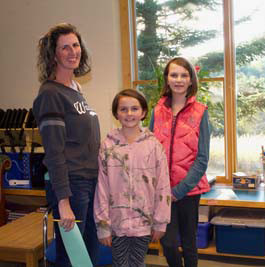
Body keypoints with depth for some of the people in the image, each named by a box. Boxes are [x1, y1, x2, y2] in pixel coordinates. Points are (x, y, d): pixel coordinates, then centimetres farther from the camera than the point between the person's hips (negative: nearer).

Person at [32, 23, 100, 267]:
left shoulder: (76, 89, 13)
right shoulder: (50, 94, -13)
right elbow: (54, 153, -18)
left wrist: (97, 179, 17)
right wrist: (63, 201, -21)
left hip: (92, 182, 8)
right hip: (71, 185, -8)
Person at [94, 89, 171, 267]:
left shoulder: (153, 145, -4)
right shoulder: (108, 146, -4)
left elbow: (162, 186, -2)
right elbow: (102, 188, -3)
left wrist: (160, 223, -2)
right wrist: (103, 225, -4)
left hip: (144, 222, 0)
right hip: (117, 222, 0)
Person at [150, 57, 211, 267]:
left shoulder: (199, 112, -2)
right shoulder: (158, 112, 5)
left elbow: (202, 158, -6)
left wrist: (180, 190, -12)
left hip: (189, 188, -1)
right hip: (163, 189, 2)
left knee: (188, 243, 10)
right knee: (168, 243, -3)